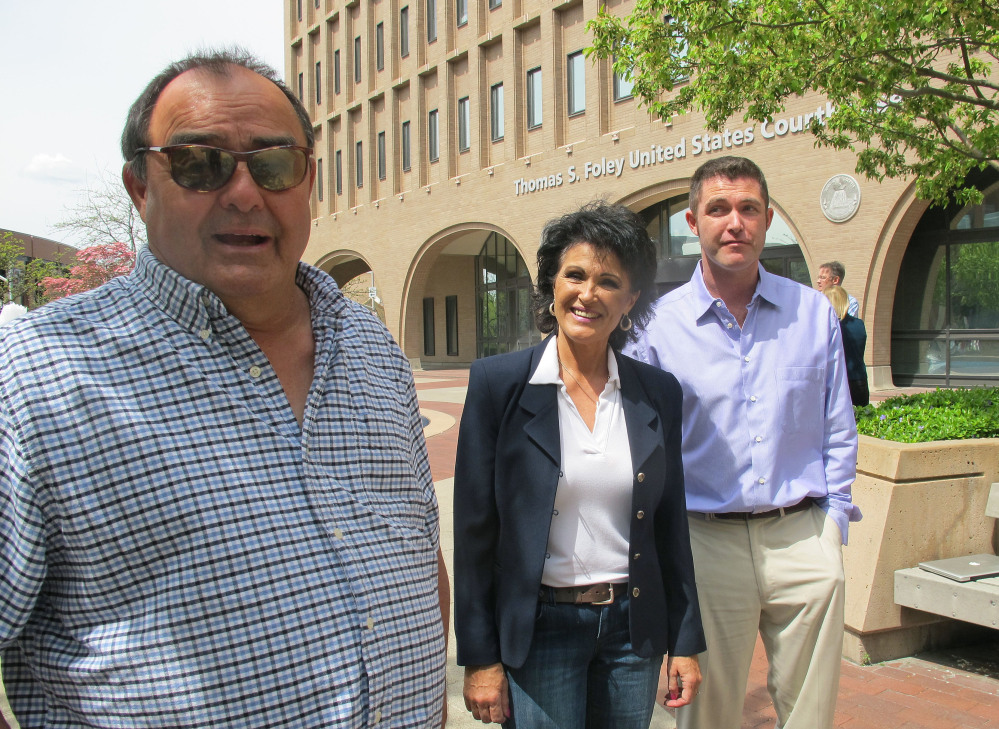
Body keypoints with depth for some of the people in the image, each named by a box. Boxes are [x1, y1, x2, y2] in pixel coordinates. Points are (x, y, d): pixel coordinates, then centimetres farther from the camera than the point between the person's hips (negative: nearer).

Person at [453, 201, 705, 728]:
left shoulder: (657, 393, 1)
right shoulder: (498, 382, -8)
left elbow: (670, 524, 6)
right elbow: (474, 527, -7)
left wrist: (685, 643, 6)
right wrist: (479, 657, -7)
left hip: (632, 624, 3)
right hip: (538, 628, -3)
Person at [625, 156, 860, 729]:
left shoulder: (814, 313, 4)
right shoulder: (659, 324, -2)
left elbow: (838, 432, 10)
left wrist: (833, 522, 4)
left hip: (804, 539, 2)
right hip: (707, 542, -1)